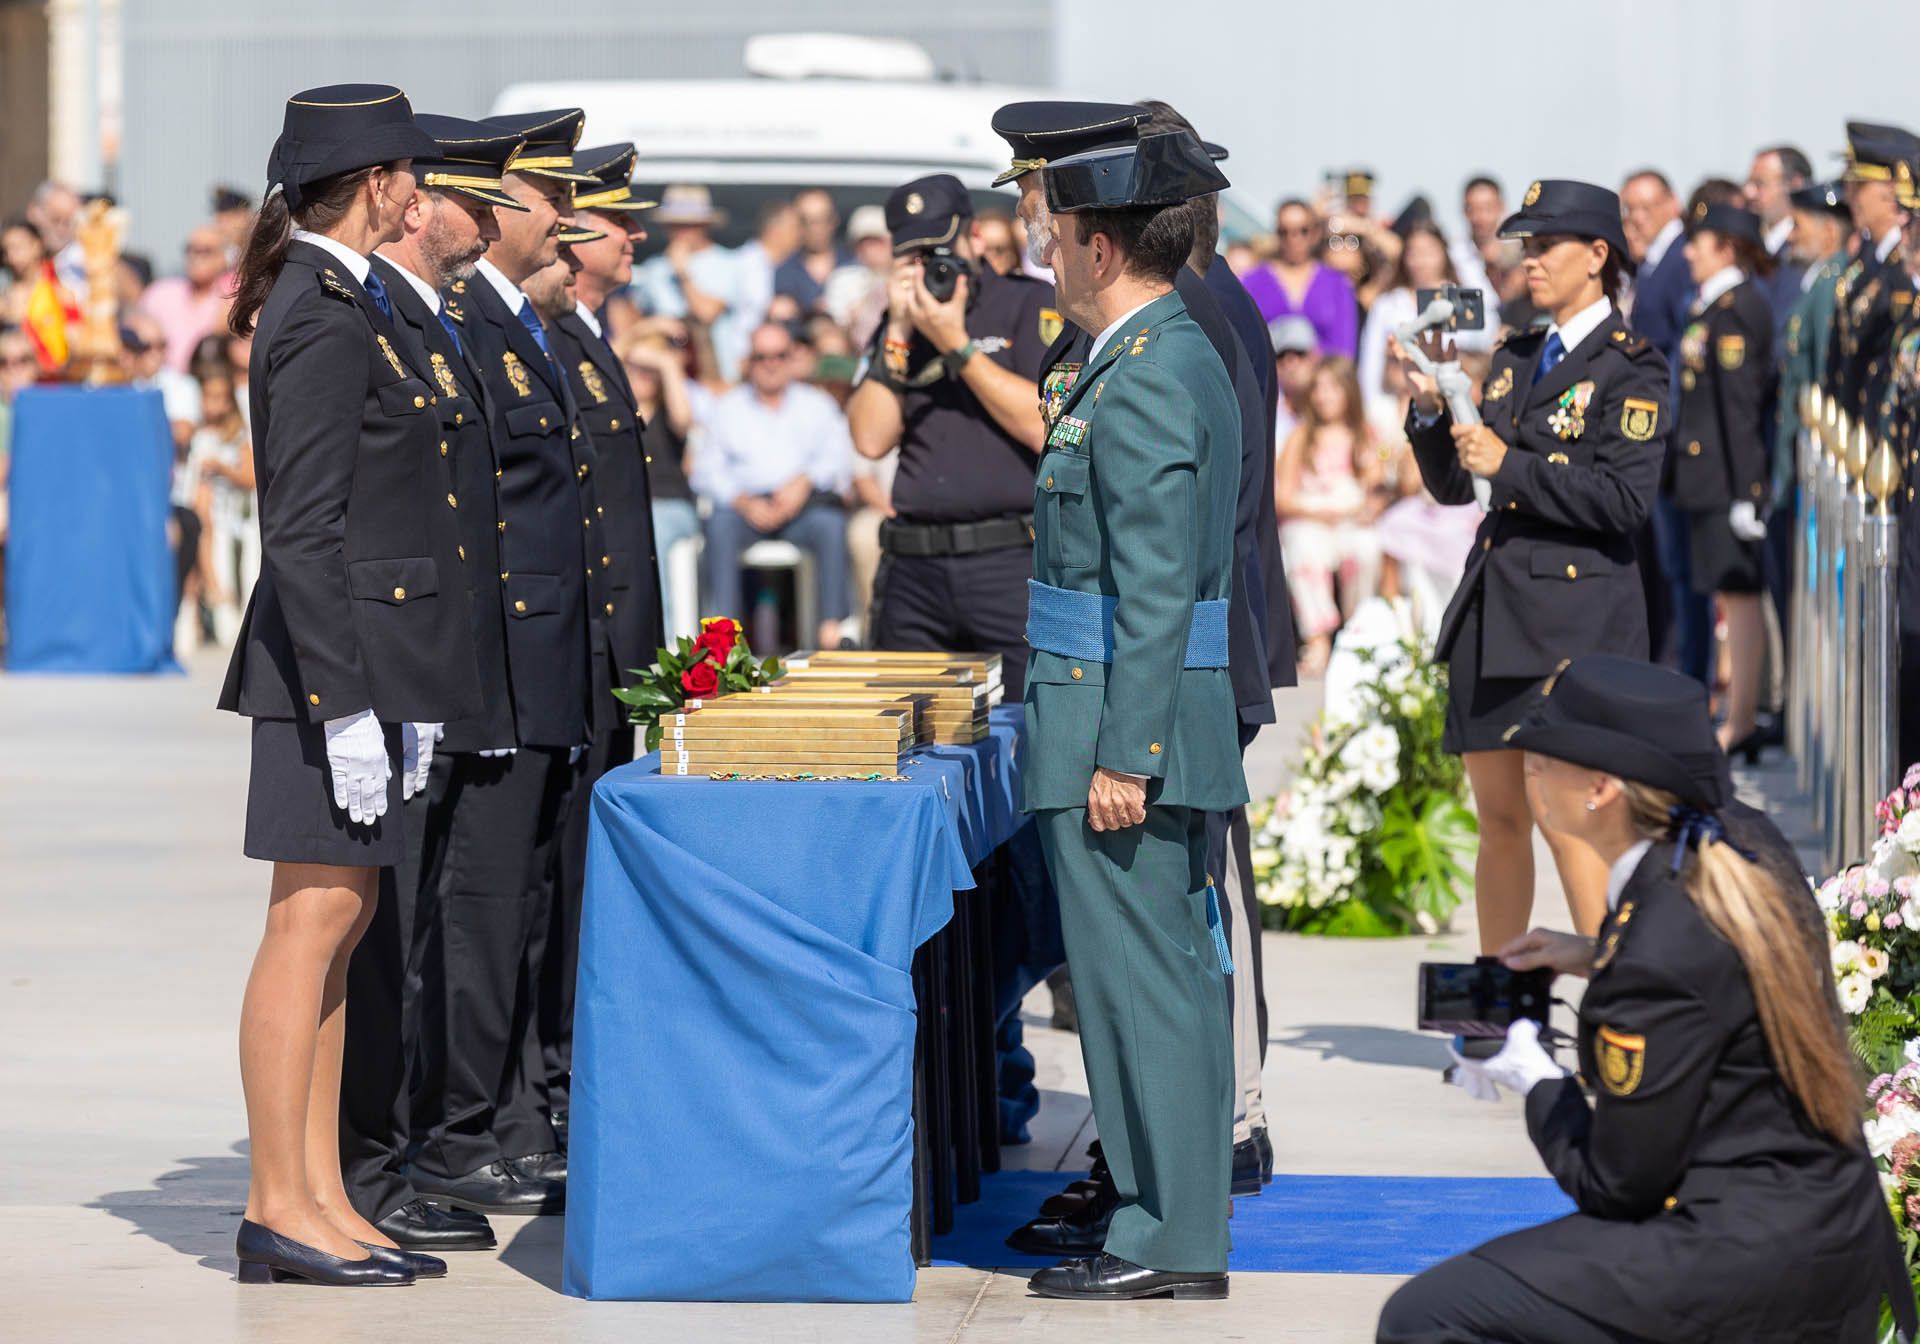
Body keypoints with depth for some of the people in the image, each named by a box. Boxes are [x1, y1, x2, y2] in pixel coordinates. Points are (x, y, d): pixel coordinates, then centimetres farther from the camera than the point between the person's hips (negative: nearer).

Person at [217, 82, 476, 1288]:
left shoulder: (342, 305, 15)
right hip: (337, 655, -10)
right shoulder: (327, 320, -15)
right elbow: (304, 533, -20)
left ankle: (323, 1198, 15)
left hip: (367, 655, 10)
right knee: (312, 925, -6)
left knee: (339, 924, 11)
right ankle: (279, 1210, -2)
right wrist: (348, 704, -21)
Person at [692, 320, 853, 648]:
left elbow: (839, 457, 5)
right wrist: (744, 502, -13)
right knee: (720, 523, -33)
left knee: (830, 522, -33)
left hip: (805, 502, 0)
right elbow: (706, 471, 6)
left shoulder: (817, 405, 20)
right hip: (746, 506, 0)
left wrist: (805, 481, -15)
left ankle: (832, 627, -35)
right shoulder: (726, 409, 18)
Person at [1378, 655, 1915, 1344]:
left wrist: (1536, 1079, 0)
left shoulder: (1657, 956, -25)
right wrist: (1597, 959, 13)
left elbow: (1616, 1187, -15)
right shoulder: (1746, 839, 0)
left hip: (1749, 1256, -10)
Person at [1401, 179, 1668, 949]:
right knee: (1499, 818, 10)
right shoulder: (1514, 359, 17)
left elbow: (1625, 497, -15)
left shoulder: (1630, 367, -4)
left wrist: (1511, 466, -14)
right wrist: (1431, 409, 0)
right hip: (1492, 611, 7)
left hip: (1576, 617, -7)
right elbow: (1451, 484, 18)